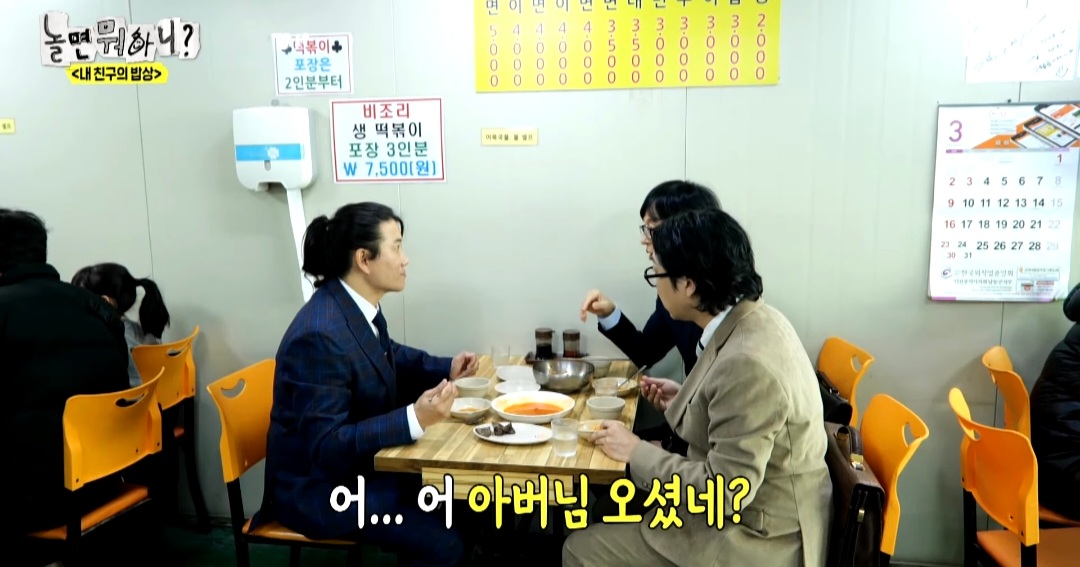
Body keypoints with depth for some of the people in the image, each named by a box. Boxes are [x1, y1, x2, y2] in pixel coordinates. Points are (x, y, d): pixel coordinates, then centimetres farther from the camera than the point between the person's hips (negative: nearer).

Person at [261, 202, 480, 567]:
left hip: (358, 463, 9)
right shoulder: (320, 336, -29)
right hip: (318, 486, -8)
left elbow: (389, 358, 18)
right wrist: (415, 418, -38)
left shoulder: (358, 305, -2)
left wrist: (447, 369, 2)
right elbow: (326, 446, -30)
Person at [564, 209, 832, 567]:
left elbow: (725, 492, -26)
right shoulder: (752, 318, -3)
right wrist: (687, 401, 6)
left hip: (756, 536, -8)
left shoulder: (747, 362, -31)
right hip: (749, 509, 9)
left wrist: (636, 452, -16)